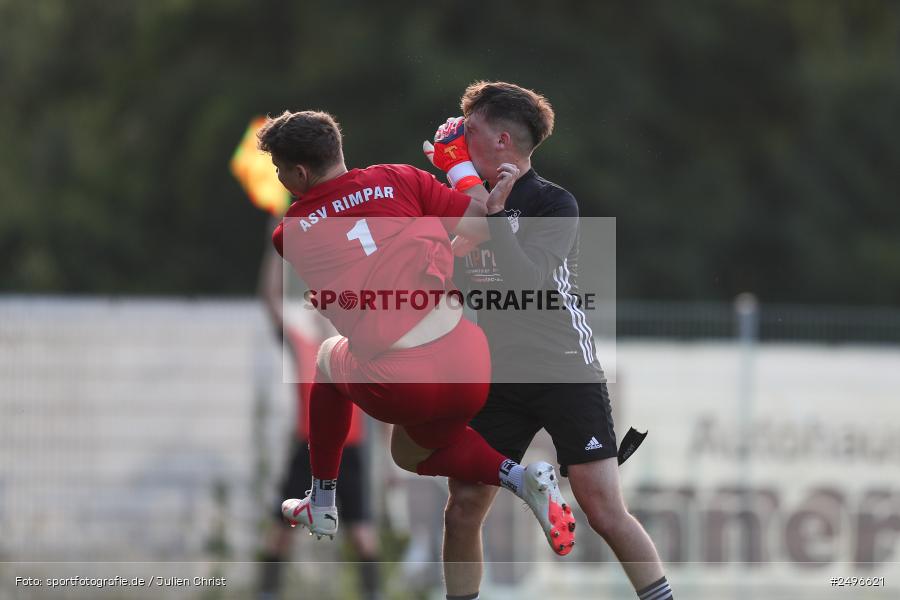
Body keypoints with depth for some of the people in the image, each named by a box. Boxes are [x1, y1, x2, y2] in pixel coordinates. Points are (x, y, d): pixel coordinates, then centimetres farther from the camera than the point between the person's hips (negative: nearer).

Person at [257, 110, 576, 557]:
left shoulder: (289, 236, 2)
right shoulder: (398, 180, 2)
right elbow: (482, 226, 2)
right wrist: (461, 166, 19)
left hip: (397, 391, -2)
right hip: (469, 370, 2)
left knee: (330, 358, 34)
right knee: (411, 453, 34)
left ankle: (322, 507, 39)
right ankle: (521, 478, 5)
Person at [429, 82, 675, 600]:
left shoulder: (554, 204, -9)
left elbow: (527, 281, -24)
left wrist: (492, 212, -25)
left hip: (567, 375, -5)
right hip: (499, 380, 5)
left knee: (605, 511, -11)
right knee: (463, 509, -3)